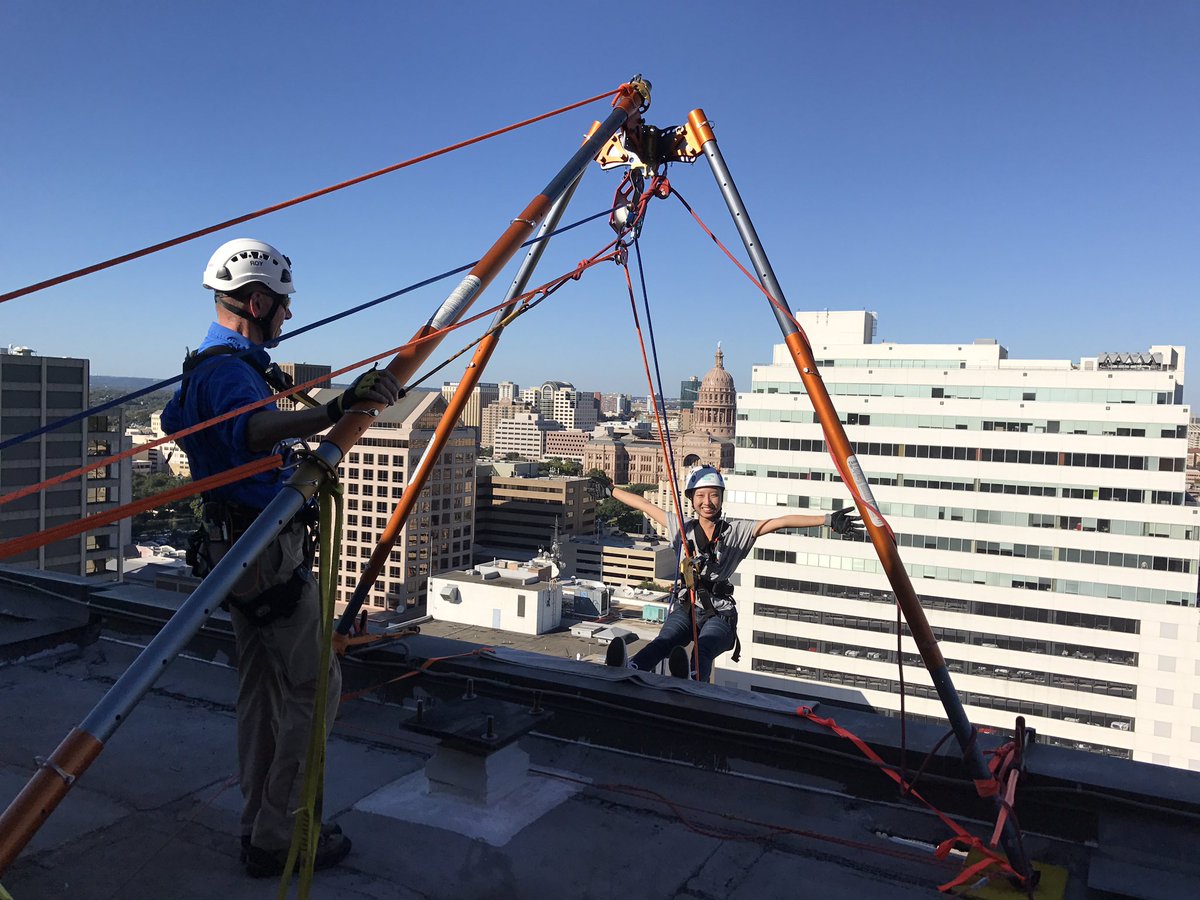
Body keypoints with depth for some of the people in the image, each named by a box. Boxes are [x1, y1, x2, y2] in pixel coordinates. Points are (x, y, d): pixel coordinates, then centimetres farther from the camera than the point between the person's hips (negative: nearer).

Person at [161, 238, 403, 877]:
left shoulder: (204, 365, 13)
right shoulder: (233, 371, -22)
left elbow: (173, 420, 34)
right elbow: (251, 431, -47)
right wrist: (334, 410, -62)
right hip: (269, 552, -11)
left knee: (261, 685, 17)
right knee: (315, 687, -2)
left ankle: (258, 825, 28)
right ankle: (277, 838, 7)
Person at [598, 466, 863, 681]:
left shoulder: (737, 530, 9)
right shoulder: (682, 528, 17)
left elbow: (781, 522, -1)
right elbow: (645, 505, 27)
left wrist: (829, 520, -10)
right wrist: (611, 490, 39)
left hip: (719, 613, -2)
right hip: (684, 608, 2)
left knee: (703, 649, -36)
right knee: (664, 642, -33)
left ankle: (689, 679, -69)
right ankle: (629, 671, -63)